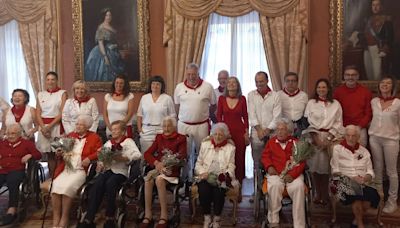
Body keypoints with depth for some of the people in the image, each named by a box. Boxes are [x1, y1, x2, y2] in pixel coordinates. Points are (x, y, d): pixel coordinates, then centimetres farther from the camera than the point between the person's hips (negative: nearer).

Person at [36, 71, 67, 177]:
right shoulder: (40, 94, 12)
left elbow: (62, 113, -7)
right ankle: (51, 177, 14)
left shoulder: (62, 93, 1)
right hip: (43, 127, 4)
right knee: (49, 154, 7)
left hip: (57, 126, -4)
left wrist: (50, 126, -12)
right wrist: (43, 127, -8)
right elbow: (38, 113, 7)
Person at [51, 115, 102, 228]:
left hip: (80, 170, -4)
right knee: (55, 186, -24)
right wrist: (59, 154, 4)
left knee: (68, 187, -29)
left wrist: (89, 158, -17)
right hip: (65, 169, 4)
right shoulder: (70, 135, 22)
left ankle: (64, 219, -16)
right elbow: (62, 150, 26)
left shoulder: (94, 137, 8)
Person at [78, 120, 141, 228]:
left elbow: (138, 154, -10)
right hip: (107, 169, 4)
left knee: (110, 183, -34)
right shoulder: (108, 143, 26)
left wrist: (123, 158, -21)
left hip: (120, 171, -4)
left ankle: (110, 218, -21)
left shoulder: (128, 141, 7)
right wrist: (100, 164, -2)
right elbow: (101, 157, 20)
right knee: (97, 184, -27)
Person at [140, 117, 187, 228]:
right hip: (158, 168, 4)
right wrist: (156, 163, -11)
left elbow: (182, 157, -4)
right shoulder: (159, 137, 18)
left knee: (159, 180, -33)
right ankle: (147, 215, -22)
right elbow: (147, 153, 10)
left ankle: (164, 215, -25)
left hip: (171, 170, -3)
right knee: (148, 180, -28)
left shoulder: (181, 138, 6)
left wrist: (165, 164, -16)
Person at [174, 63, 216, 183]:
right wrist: (183, 117, 10)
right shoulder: (179, 87, 2)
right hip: (183, 125, 2)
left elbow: (213, 105, 6)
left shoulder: (207, 87, -4)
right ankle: (186, 178, 20)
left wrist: (204, 115, 9)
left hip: (202, 125, -1)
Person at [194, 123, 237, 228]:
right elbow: (198, 163, 12)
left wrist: (225, 174, -17)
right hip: (206, 176, 1)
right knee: (203, 190, -30)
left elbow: (231, 167, 3)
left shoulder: (230, 147, 10)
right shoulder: (205, 144, 14)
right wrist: (203, 172, -8)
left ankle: (217, 219, -8)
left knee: (219, 191, -32)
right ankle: (207, 217, -8)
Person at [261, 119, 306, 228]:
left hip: (293, 174, 0)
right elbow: (265, 156, 16)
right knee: (275, 186, -33)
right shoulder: (271, 141, 14)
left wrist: (292, 174, -14)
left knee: (298, 187, -32)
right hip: (276, 173, 1)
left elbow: (301, 162, 2)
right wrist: (269, 166, -6)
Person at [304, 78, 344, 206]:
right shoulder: (311, 103, 8)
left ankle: (324, 194, 6)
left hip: (331, 137, 0)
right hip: (314, 137, 0)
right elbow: (308, 122, 1)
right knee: (315, 164, -4)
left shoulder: (336, 104, 10)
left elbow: (338, 123, 5)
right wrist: (316, 138, -9)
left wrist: (329, 138, -7)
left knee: (326, 165, -5)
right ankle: (317, 194, 6)